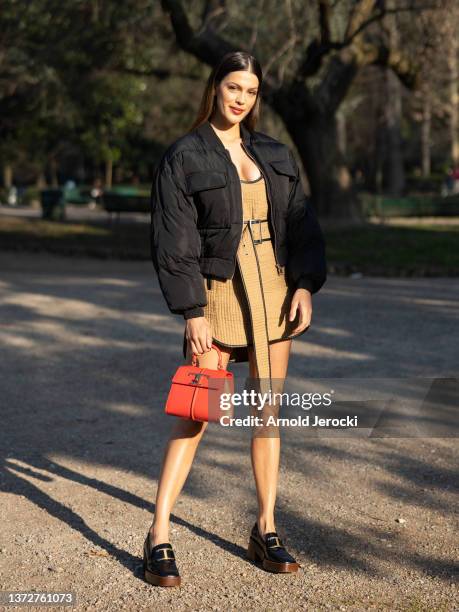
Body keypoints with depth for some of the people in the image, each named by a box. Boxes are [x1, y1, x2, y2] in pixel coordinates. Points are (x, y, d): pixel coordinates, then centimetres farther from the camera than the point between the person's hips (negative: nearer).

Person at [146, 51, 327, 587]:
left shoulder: (275, 155, 12)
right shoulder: (182, 157, -2)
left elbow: (303, 225, 11)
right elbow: (172, 242, -7)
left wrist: (305, 286, -2)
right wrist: (192, 312, -13)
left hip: (275, 289, 5)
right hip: (218, 292, -4)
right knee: (195, 414, -7)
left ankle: (265, 531, 18)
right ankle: (158, 537, 2)